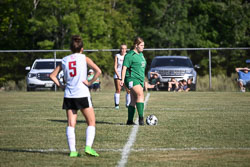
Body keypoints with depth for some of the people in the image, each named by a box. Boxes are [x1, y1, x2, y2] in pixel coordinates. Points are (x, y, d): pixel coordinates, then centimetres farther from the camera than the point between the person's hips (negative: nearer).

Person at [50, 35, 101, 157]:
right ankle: (88, 146, -10)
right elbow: (98, 71, -11)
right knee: (91, 123, 6)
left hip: (68, 95, 3)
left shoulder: (64, 60, 10)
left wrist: (60, 86, 13)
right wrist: (90, 82, -4)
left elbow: (52, 75, 12)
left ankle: (72, 150, -4)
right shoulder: (84, 58, 1)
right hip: (82, 94, -3)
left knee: (71, 124, 3)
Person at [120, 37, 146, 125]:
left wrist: (143, 80, 31)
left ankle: (130, 120, 8)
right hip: (132, 79, -9)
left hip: (140, 80, 9)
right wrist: (122, 79, -20)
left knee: (133, 101, 7)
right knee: (140, 95, -23)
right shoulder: (130, 55, -8)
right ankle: (141, 118, -26)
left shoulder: (141, 54, 19)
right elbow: (124, 67, -12)